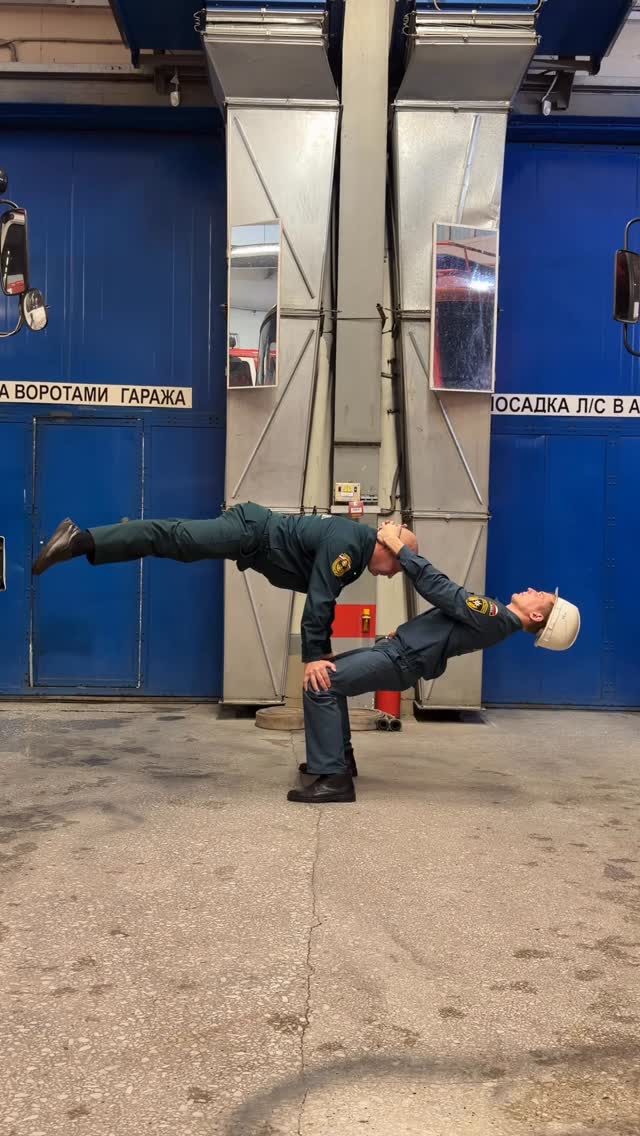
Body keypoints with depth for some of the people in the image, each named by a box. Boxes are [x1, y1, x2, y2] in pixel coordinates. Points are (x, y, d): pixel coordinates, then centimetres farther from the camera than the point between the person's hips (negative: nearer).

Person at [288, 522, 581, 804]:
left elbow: (439, 588, -21)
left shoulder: (496, 616, -20)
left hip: (400, 660, -10)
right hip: (399, 649, 10)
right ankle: (339, 757, 24)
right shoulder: (500, 617, 10)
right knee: (327, 670, 22)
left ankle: (334, 779, -16)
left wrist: (396, 544, -16)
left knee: (319, 684, -18)